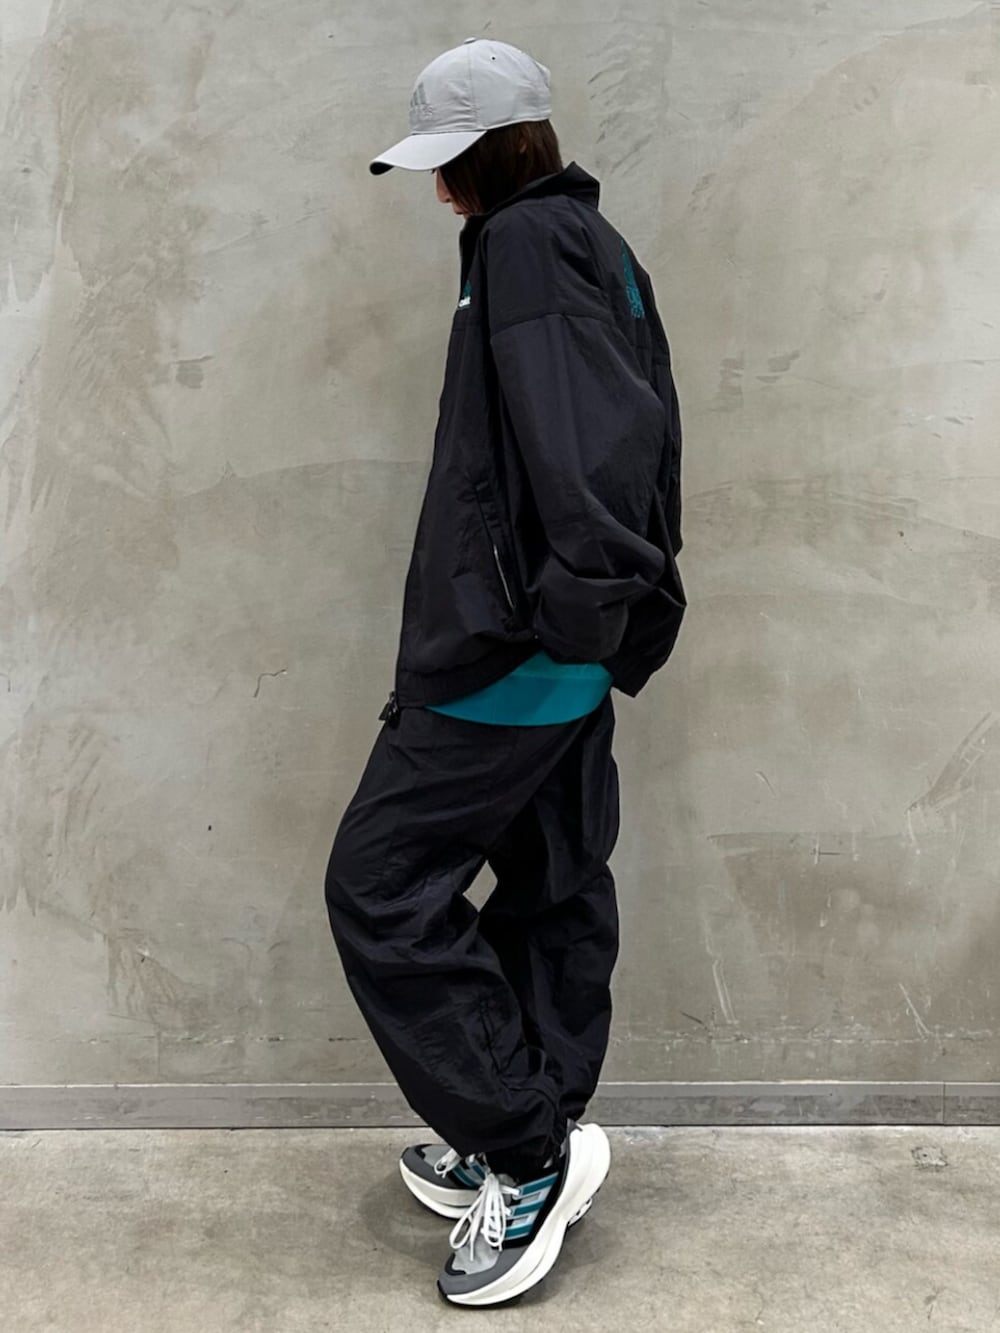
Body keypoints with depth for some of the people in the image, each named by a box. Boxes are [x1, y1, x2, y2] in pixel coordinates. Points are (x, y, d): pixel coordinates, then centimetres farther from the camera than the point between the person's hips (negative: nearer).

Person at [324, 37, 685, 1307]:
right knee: (552, 885, 14)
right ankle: (535, 1145, 28)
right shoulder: (596, 246, 19)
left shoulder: (528, 244, -11)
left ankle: (530, 1146, 5)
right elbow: (634, 426, 19)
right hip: (572, 648, 10)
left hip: (508, 647, -10)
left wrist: (573, 598, -26)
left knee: (381, 883, -2)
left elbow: (596, 436, -27)